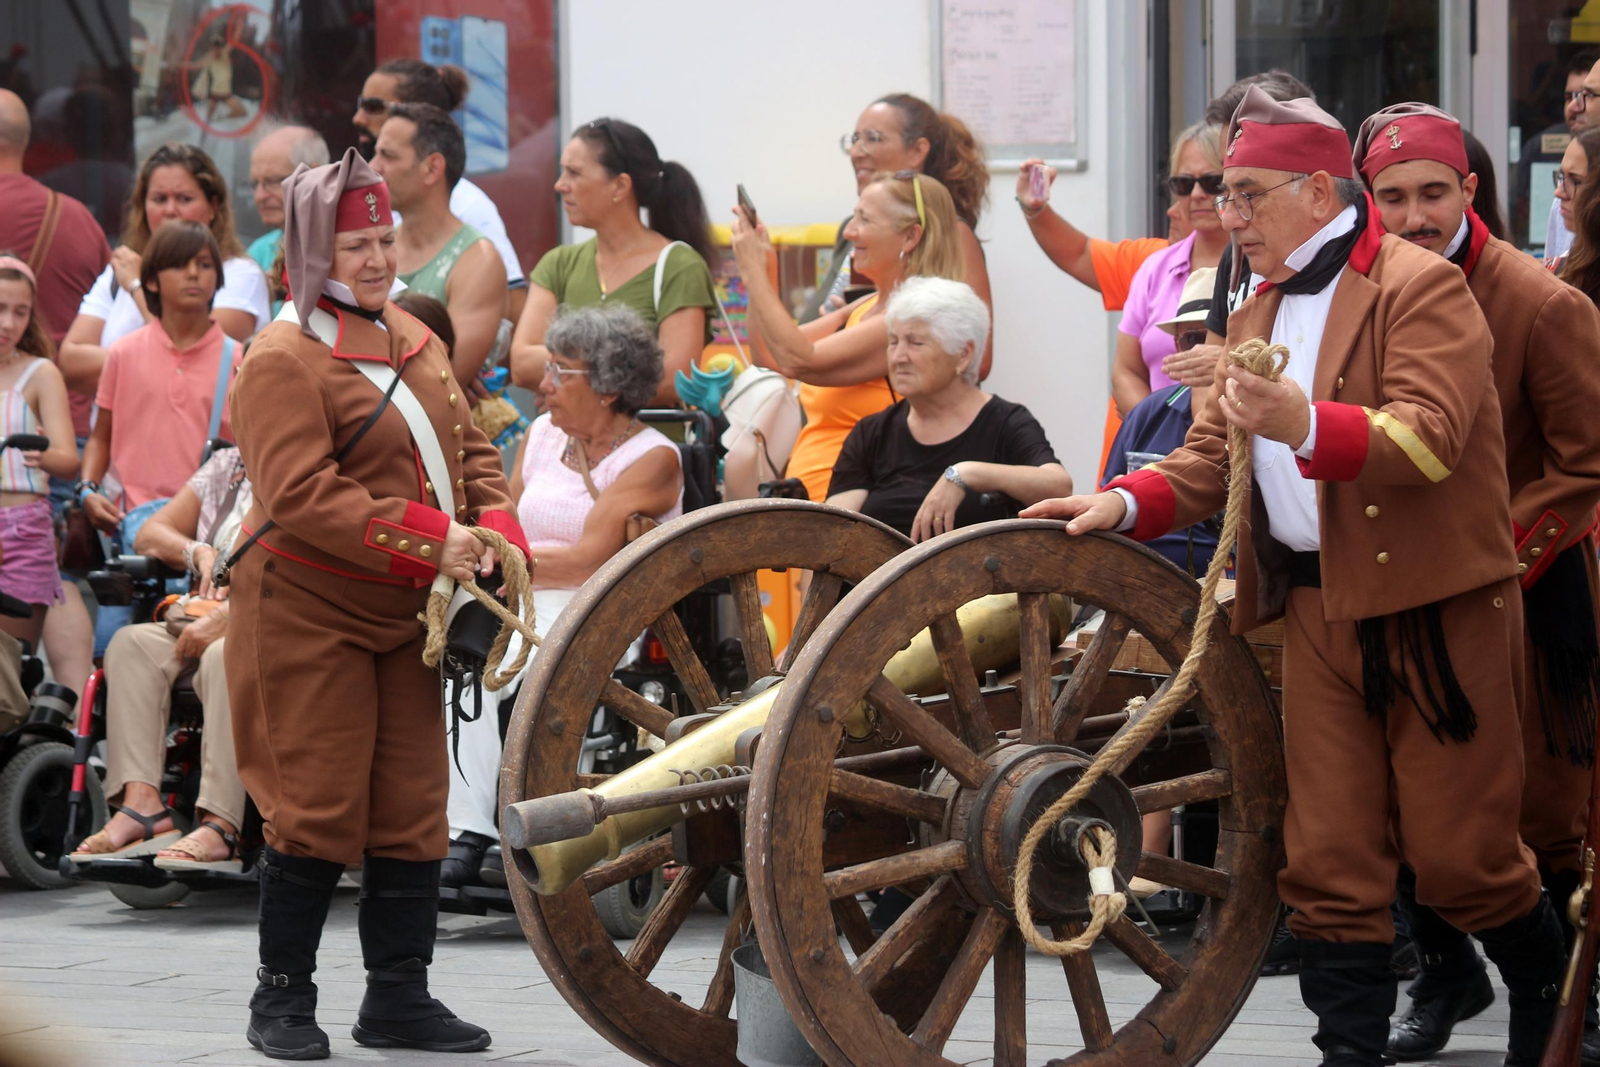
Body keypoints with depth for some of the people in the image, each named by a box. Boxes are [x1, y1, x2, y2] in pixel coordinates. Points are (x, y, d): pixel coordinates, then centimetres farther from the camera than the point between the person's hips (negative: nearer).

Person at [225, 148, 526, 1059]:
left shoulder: (414, 340, 13)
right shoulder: (282, 361, -13)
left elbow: (471, 447, 17)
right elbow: (303, 496, -22)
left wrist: (496, 534, -3)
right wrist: (429, 540, -26)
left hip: (405, 612, 7)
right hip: (309, 615, -7)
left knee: (414, 807, 7)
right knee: (320, 808, -4)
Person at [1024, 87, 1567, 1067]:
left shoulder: (1419, 287, -8)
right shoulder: (1260, 316, 18)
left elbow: (1429, 439, -22)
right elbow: (1214, 457, 18)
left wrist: (1305, 426, -38)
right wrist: (1128, 503, -2)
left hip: (1434, 608, -7)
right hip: (1318, 609, 7)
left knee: (1458, 849, -1)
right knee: (1329, 857, 3)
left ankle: (1552, 986, 23)